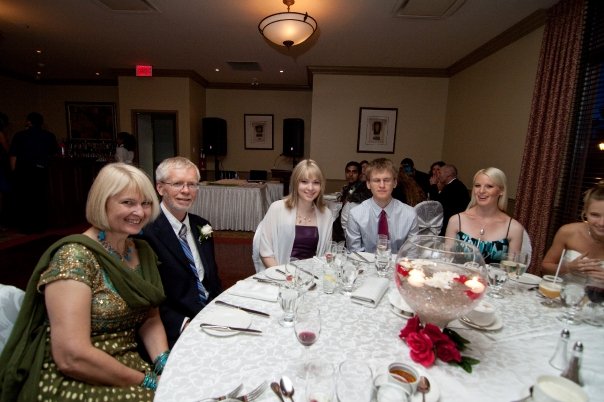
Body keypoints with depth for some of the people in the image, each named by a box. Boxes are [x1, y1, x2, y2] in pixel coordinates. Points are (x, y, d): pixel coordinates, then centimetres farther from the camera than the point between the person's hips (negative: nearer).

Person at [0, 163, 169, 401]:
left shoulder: (143, 253, 3)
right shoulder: (74, 257, -18)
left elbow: (150, 318, 7)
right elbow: (71, 357, -23)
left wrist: (164, 364, -9)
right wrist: (147, 382, -17)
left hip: (127, 367, 6)